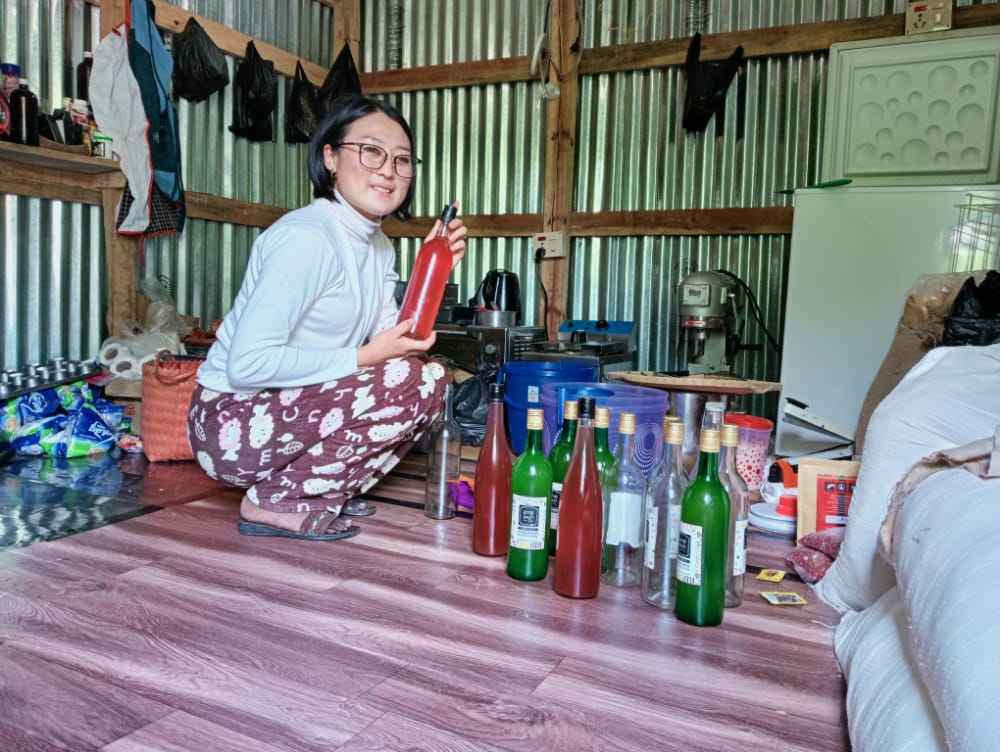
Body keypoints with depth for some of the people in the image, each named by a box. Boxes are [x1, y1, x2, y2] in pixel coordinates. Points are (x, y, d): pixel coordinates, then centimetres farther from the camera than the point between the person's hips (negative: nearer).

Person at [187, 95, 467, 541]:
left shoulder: (379, 245, 8)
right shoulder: (306, 237, -21)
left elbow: (390, 340, 1)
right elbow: (247, 363, -26)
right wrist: (362, 359, -21)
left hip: (291, 410, 9)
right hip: (233, 421, -9)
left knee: (428, 375, 7)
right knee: (415, 383, -19)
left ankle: (321, 492, 8)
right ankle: (274, 502, -8)